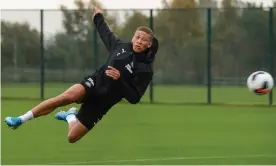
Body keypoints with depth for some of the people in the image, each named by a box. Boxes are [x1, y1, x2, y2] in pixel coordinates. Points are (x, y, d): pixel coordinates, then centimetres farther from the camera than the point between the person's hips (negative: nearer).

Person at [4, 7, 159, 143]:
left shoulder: (145, 69, -10)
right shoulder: (121, 45, 2)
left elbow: (134, 98, -15)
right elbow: (107, 34, 23)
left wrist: (119, 79, -28)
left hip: (101, 102, -2)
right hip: (94, 83, 2)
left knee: (72, 137, -6)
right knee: (68, 96, -34)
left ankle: (70, 116, 32)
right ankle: (21, 119, -24)